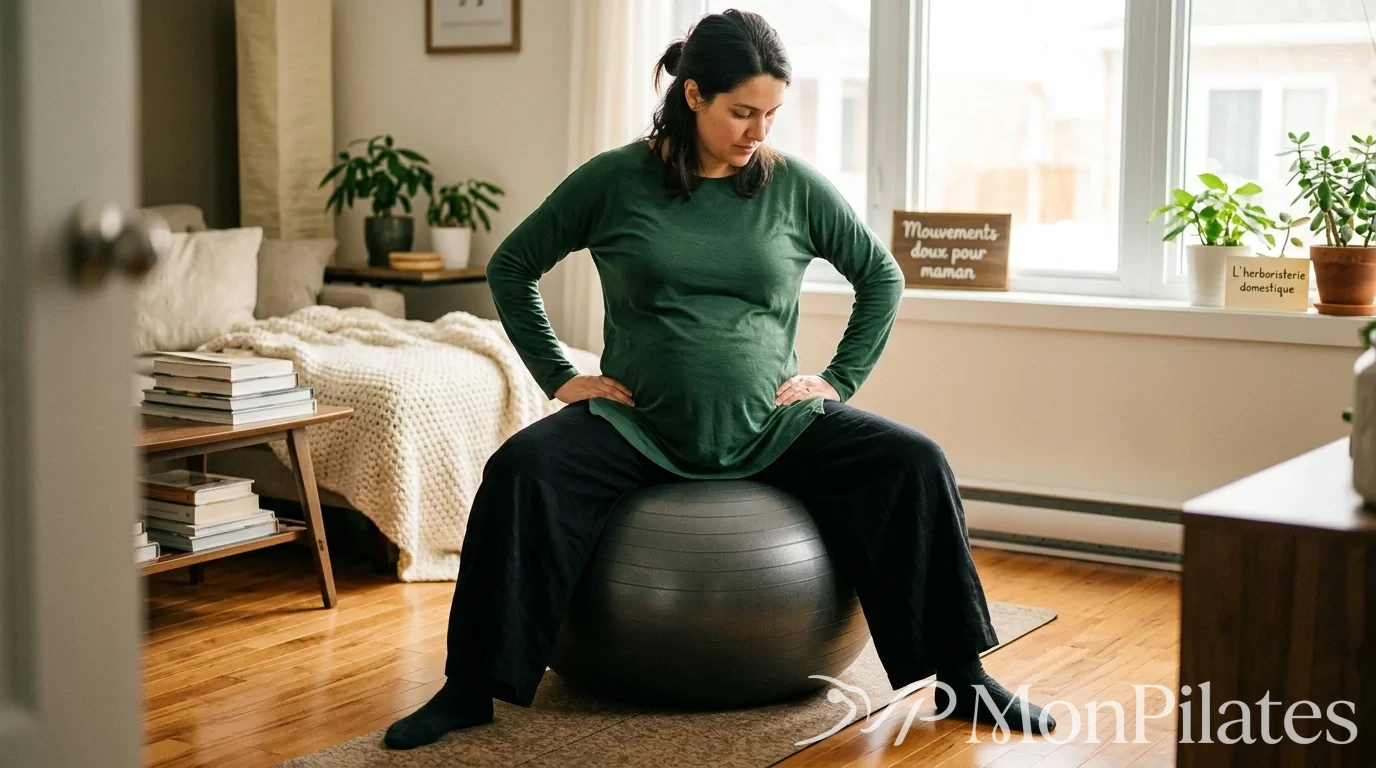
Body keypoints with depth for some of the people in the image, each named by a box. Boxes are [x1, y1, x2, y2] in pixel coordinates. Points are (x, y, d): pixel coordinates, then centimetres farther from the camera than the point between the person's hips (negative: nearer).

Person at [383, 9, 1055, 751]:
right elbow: (512, 268, 8)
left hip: (772, 425, 2)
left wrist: (840, 379, 5)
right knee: (521, 468, -29)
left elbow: (881, 277, 14)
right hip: (638, 424, -1)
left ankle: (958, 677, -5)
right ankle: (470, 689, -19)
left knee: (912, 463, -19)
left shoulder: (795, 185, 1)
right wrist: (558, 376, 1)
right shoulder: (615, 179, -3)